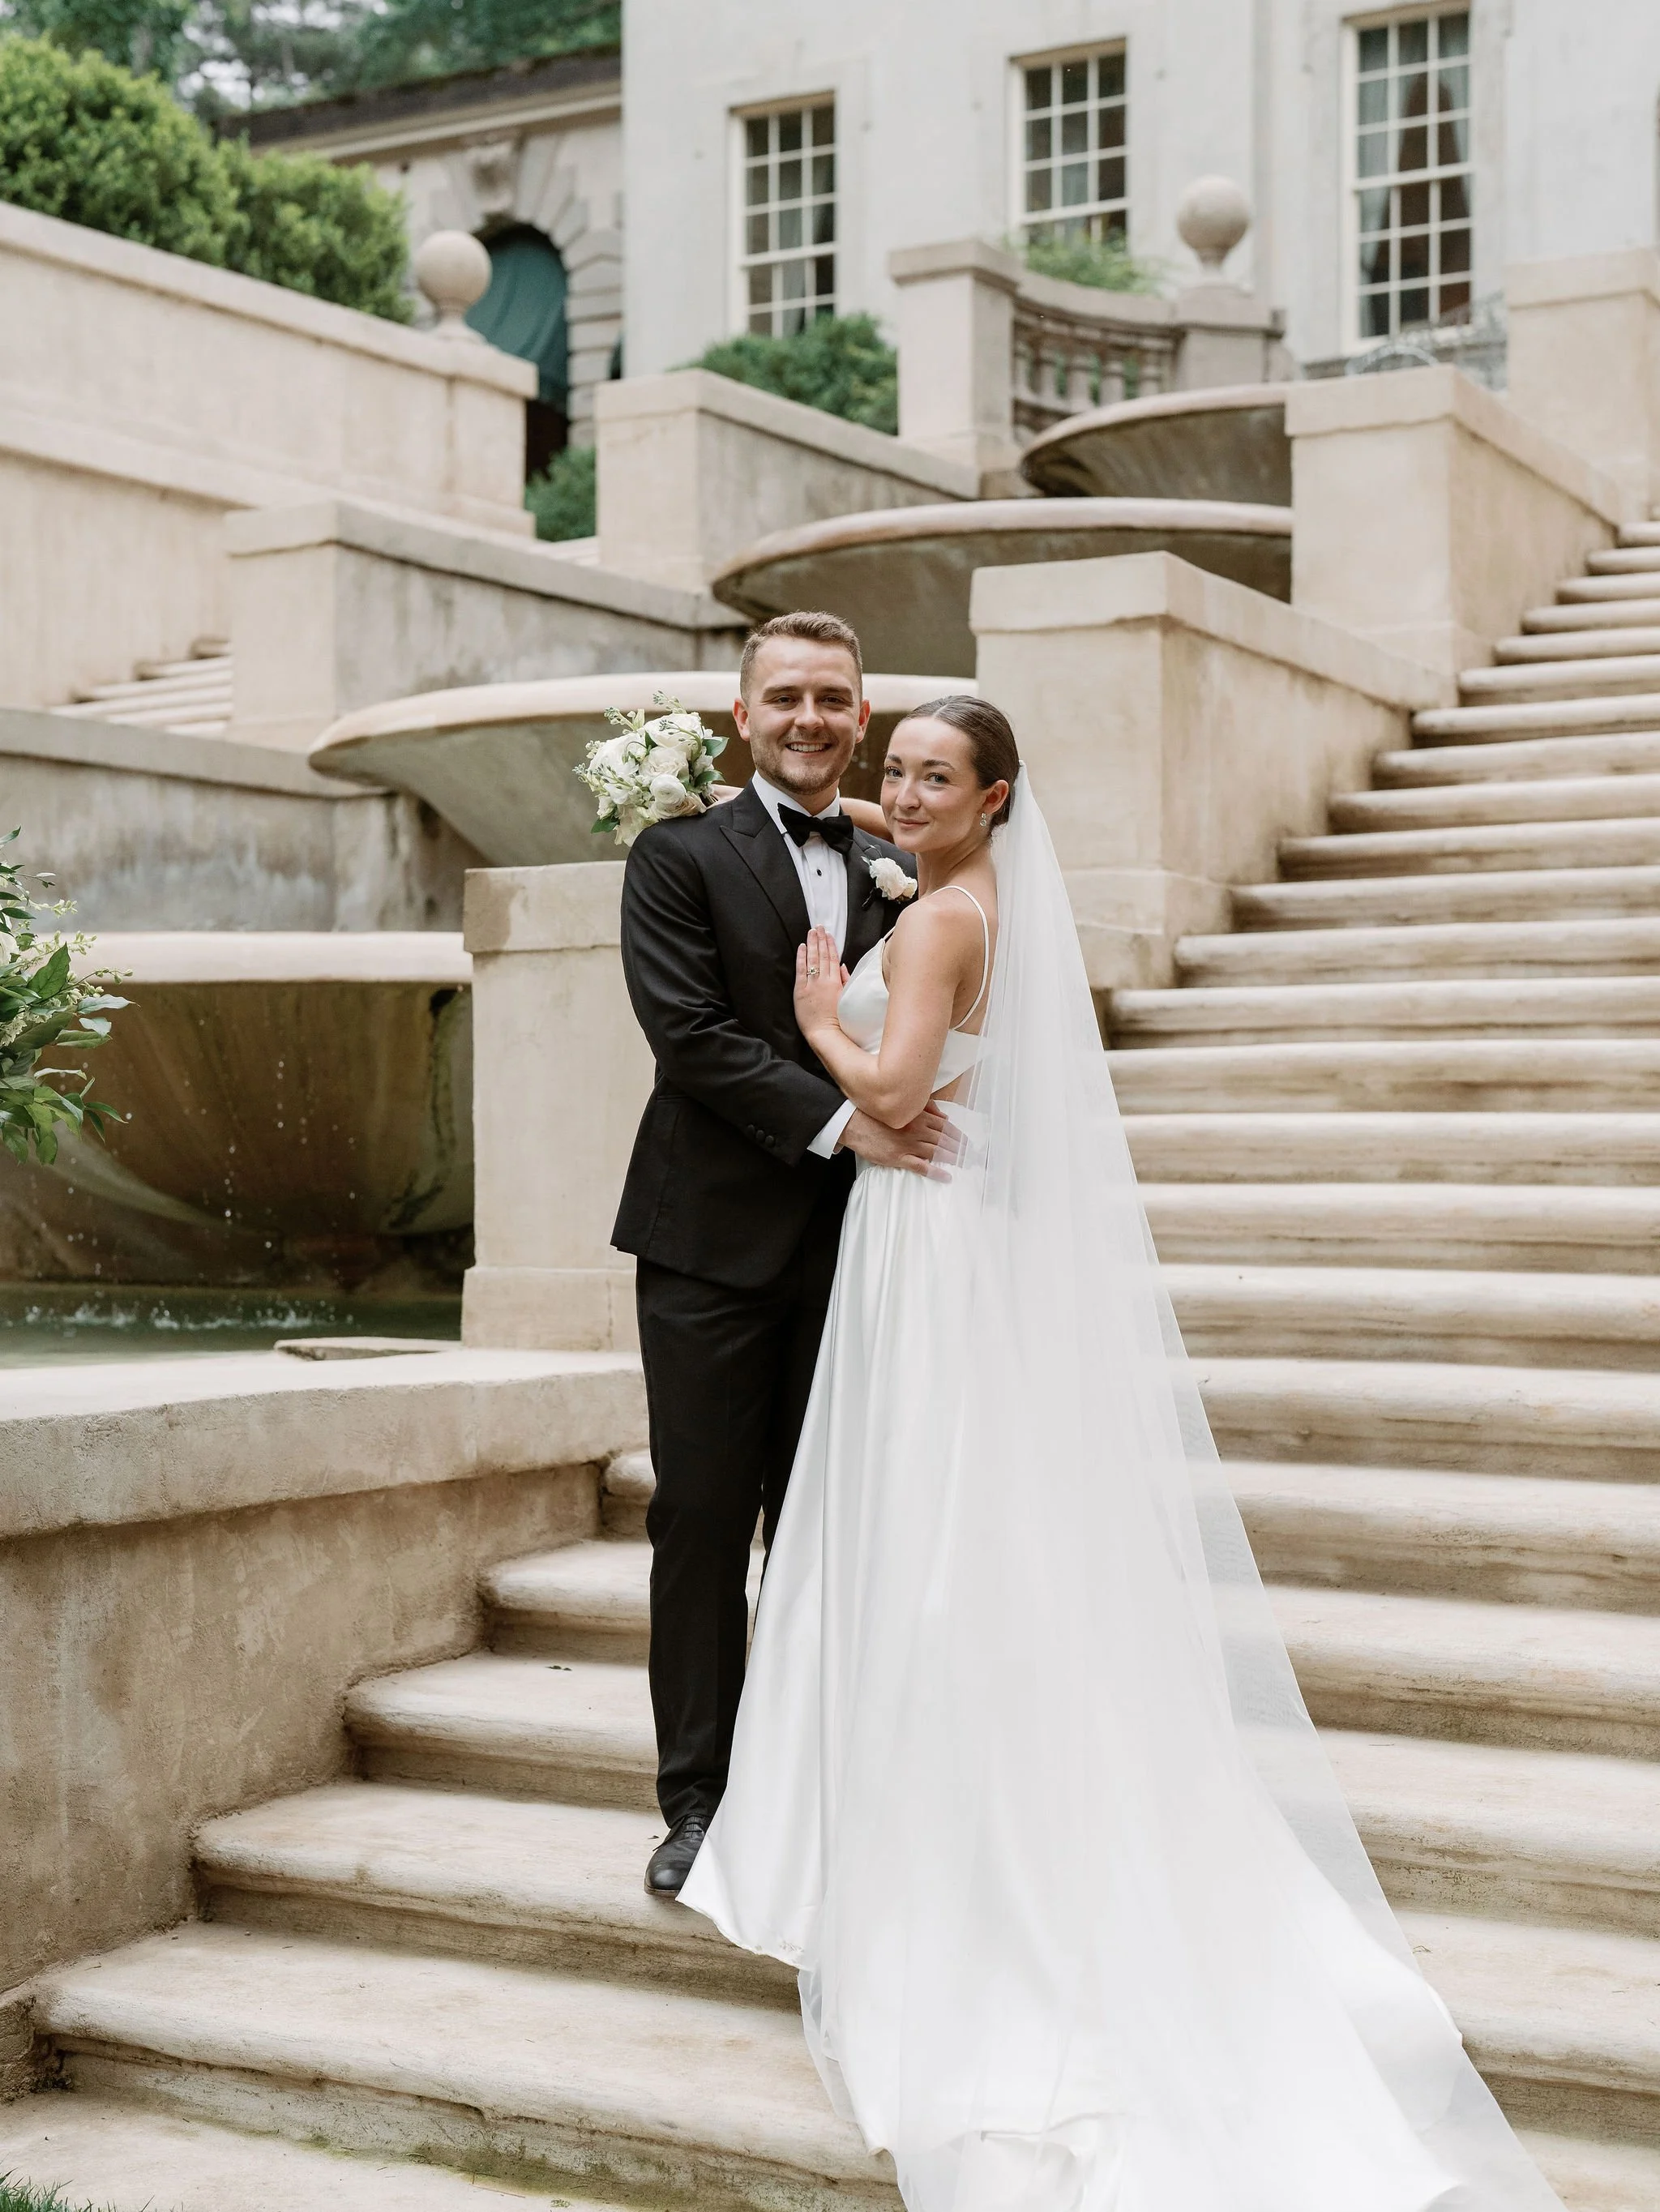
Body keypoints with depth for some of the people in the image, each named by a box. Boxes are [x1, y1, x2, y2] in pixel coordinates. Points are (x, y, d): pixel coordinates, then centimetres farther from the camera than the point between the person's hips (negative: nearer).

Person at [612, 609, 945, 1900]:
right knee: (704, 1524, 1)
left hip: (853, 1246, 3)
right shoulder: (681, 858, 0)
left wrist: (916, 1140, -3)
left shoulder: (897, 874, 13)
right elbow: (691, 1035, -11)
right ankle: (700, 1805, 11)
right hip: (716, 1246, -3)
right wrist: (840, 1120, -18)